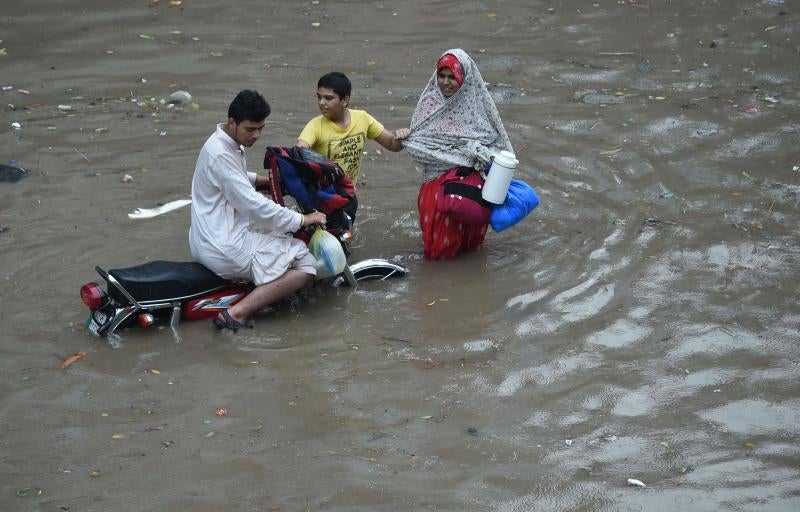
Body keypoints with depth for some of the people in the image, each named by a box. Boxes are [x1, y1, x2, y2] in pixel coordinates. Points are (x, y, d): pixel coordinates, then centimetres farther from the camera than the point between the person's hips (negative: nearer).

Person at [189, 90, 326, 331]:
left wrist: (265, 180, 16)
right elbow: (254, 205, -22)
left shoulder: (227, 143, 12)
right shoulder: (220, 154, -20)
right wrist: (302, 219, -14)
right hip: (225, 246, -11)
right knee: (306, 265, -13)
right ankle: (237, 314, -18)